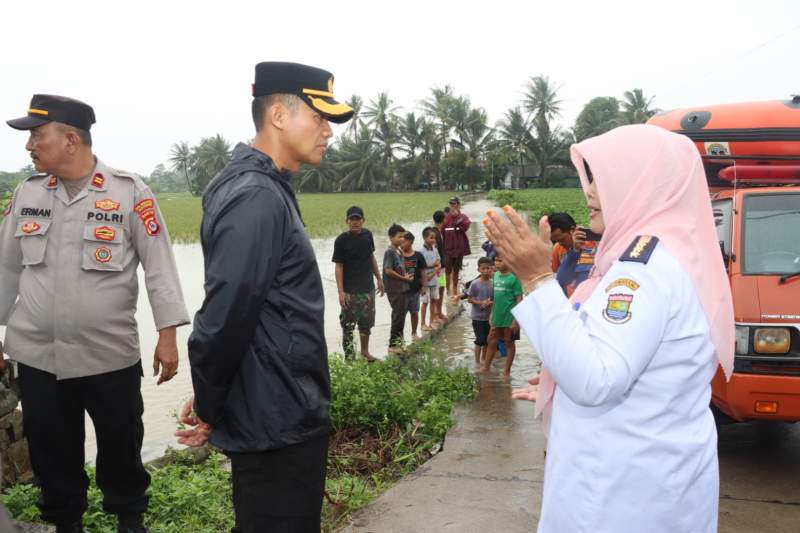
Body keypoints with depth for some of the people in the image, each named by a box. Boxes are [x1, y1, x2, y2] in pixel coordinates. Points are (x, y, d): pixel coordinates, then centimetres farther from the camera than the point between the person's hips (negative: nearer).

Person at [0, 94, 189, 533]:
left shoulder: (129, 192, -8)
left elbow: (159, 267, -8)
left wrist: (167, 336, -11)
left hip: (111, 354, -3)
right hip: (38, 356, 3)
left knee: (122, 447, 11)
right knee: (52, 454, 14)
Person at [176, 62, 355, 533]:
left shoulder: (267, 189, 11)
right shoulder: (254, 198, -22)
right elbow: (224, 316, -25)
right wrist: (209, 410, -10)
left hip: (284, 412, 10)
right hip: (277, 422, -9)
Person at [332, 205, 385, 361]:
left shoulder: (367, 234, 3)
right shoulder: (341, 240, -11)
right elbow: (339, 266, -11)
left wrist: (379, 278, 16)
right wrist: (341, 291, -17)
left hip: (368, 288, 5)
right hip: (350, 291, -5)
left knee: (367, 322, 16)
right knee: (348, 324, 1)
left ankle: (365, 351, 32)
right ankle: (349, 356, 9)